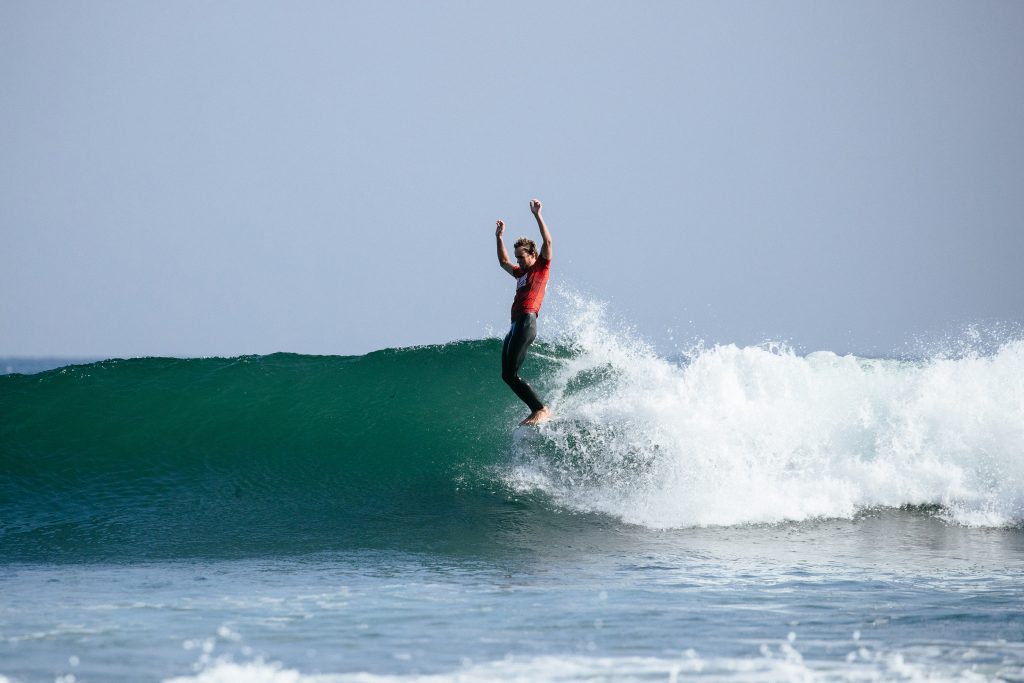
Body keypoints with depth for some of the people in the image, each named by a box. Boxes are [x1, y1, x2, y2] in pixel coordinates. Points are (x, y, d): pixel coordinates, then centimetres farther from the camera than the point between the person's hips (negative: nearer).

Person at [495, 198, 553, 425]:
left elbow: (547, 242, -7)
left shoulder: (541, 267, 6)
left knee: (510, 373, -18)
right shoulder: (521, 273, 27)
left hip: (526, 321, -9)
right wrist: (499, 238, 37)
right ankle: (537, 411, 0)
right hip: (515, 326, 9)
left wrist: (538, 216, -9)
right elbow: (504, 263, 43)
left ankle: (542, 410, -20)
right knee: (507, 375, 3)